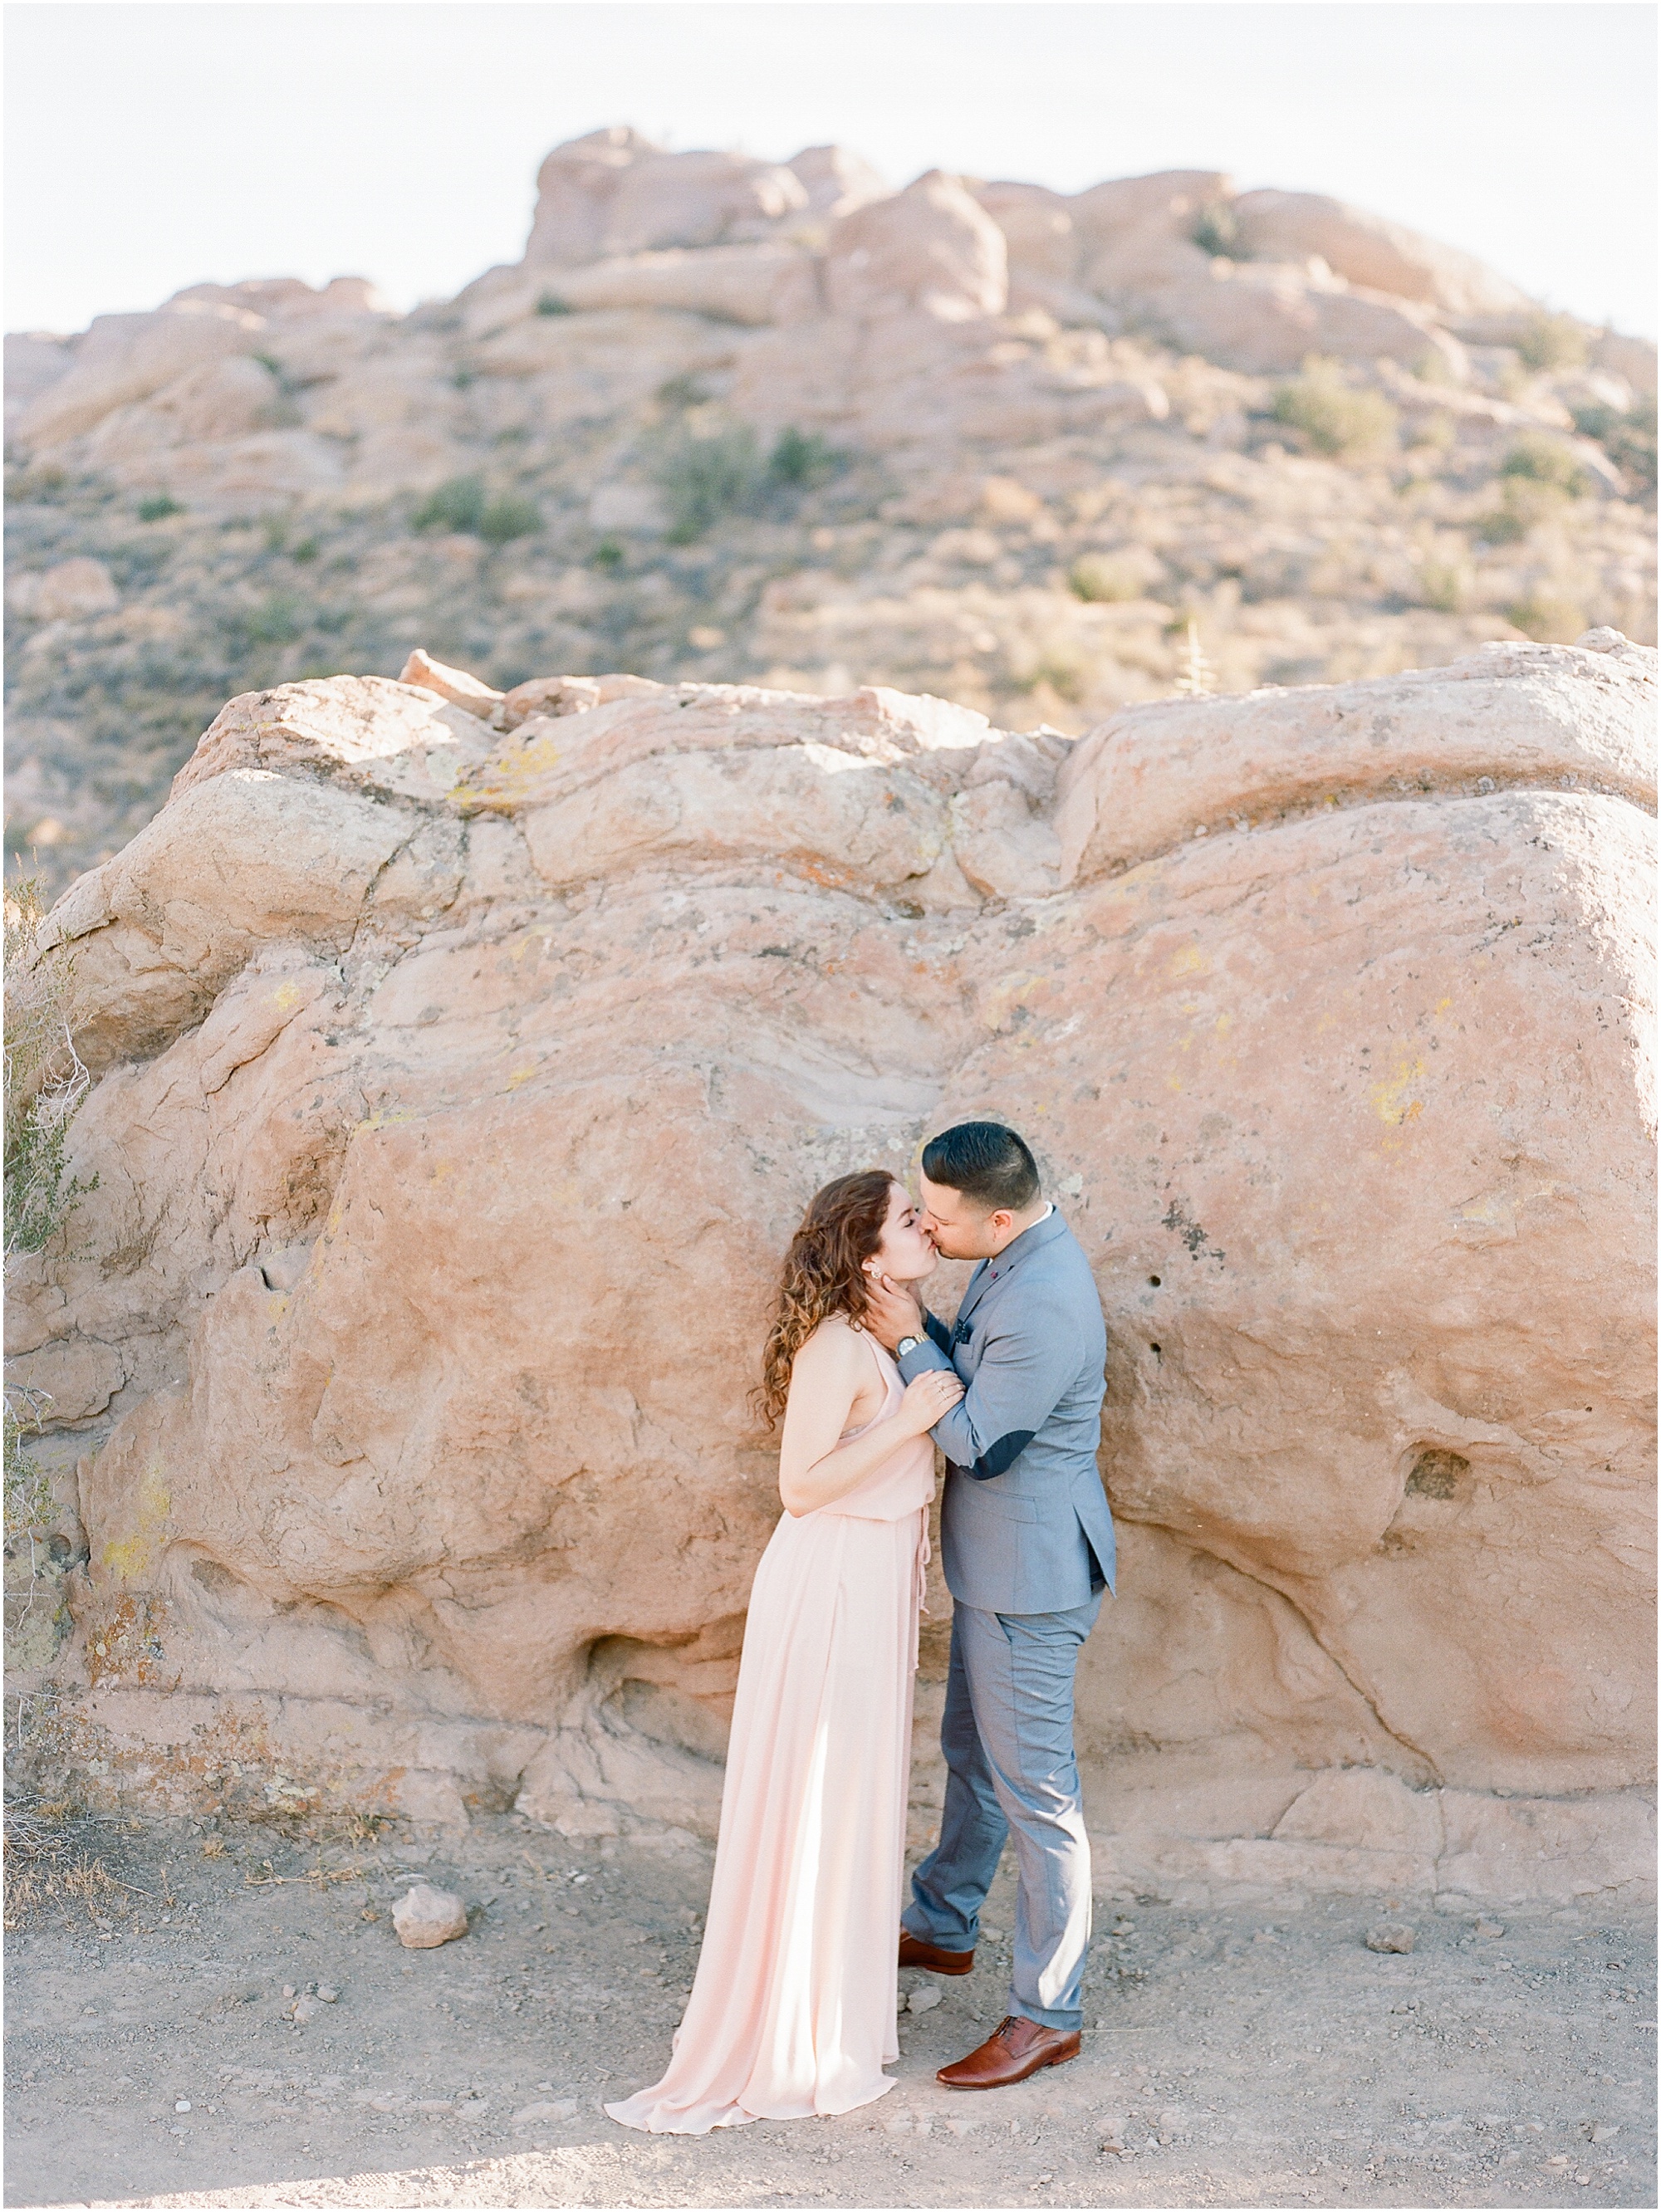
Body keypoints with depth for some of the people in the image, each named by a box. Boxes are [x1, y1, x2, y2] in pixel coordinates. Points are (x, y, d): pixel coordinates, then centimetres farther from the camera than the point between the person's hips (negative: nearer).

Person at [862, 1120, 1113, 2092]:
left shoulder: (1045, 1305, -30)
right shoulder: (1017, 1256, 1)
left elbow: (976, 1441, -24)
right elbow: (975, 1366, 12)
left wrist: (910, 1341, -18)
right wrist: (919, 1326, -5)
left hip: (1030, 1573, -10)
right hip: (997, 1561, 10)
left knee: (1035, 1789, 1)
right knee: (973, 1752, 26)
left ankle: (1048, 2014, 13)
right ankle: (943, 1926, 45)